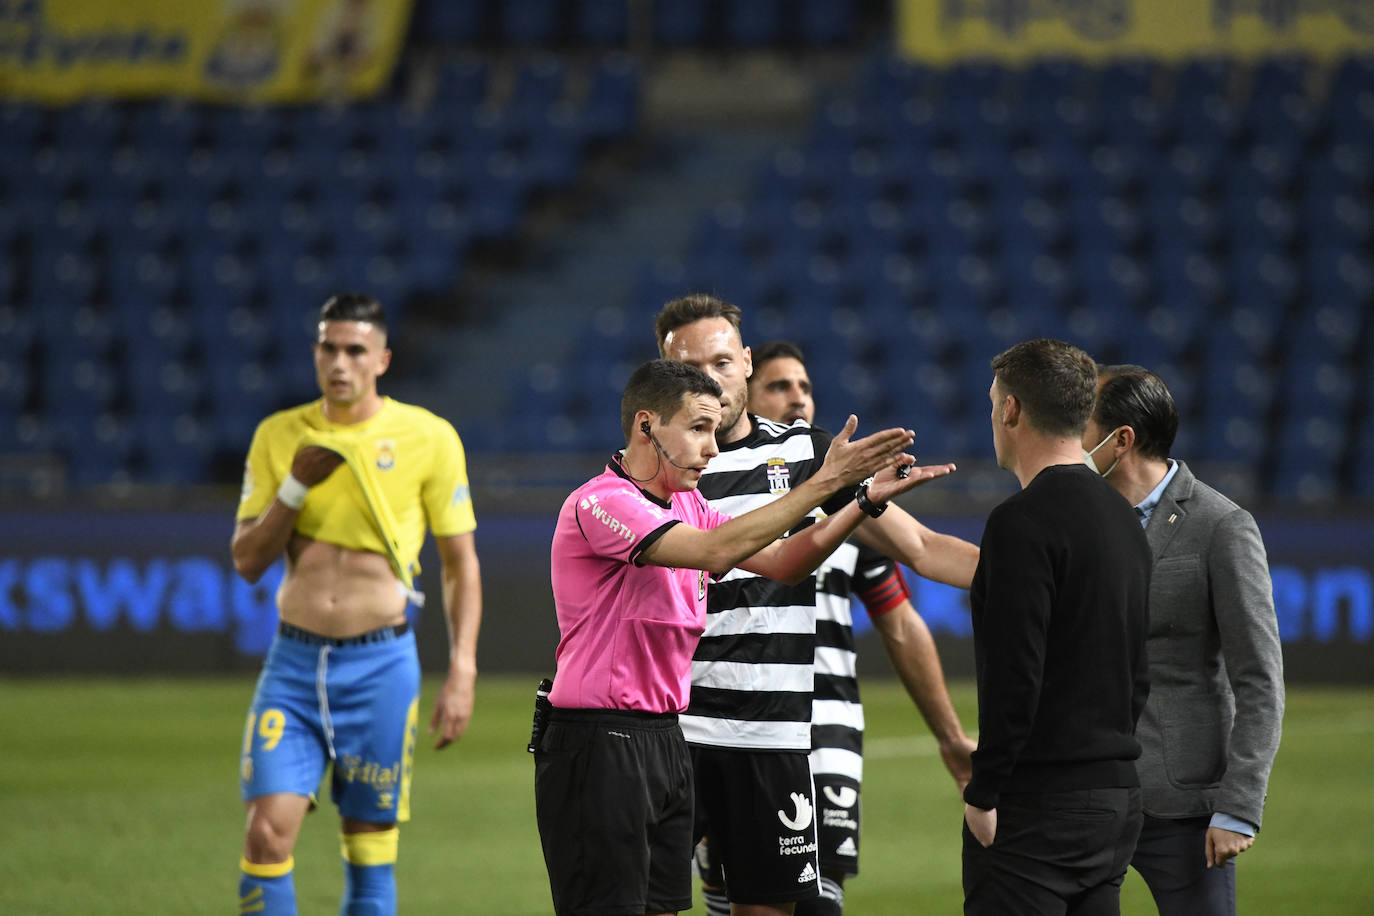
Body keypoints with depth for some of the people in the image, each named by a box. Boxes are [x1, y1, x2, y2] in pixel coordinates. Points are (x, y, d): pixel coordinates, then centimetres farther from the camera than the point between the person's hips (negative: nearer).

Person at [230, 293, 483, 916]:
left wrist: (462, 673, -4)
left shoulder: (428, 438, -2)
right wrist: (295, 487, -10)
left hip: (380, 664, -2)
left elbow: (461, 565, 4)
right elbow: (247, 561, 6)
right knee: (267, 834, -10)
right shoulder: (278, 436, 5)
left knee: (370, 844, 3)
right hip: (293, 660, 2)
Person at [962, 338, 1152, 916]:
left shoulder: (1023, 522, -13)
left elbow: (1015, 674, -20)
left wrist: (982, 794, -14)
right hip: (1116, 794, 9)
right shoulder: (1122, 517, 16)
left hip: (1038, 803, -9)